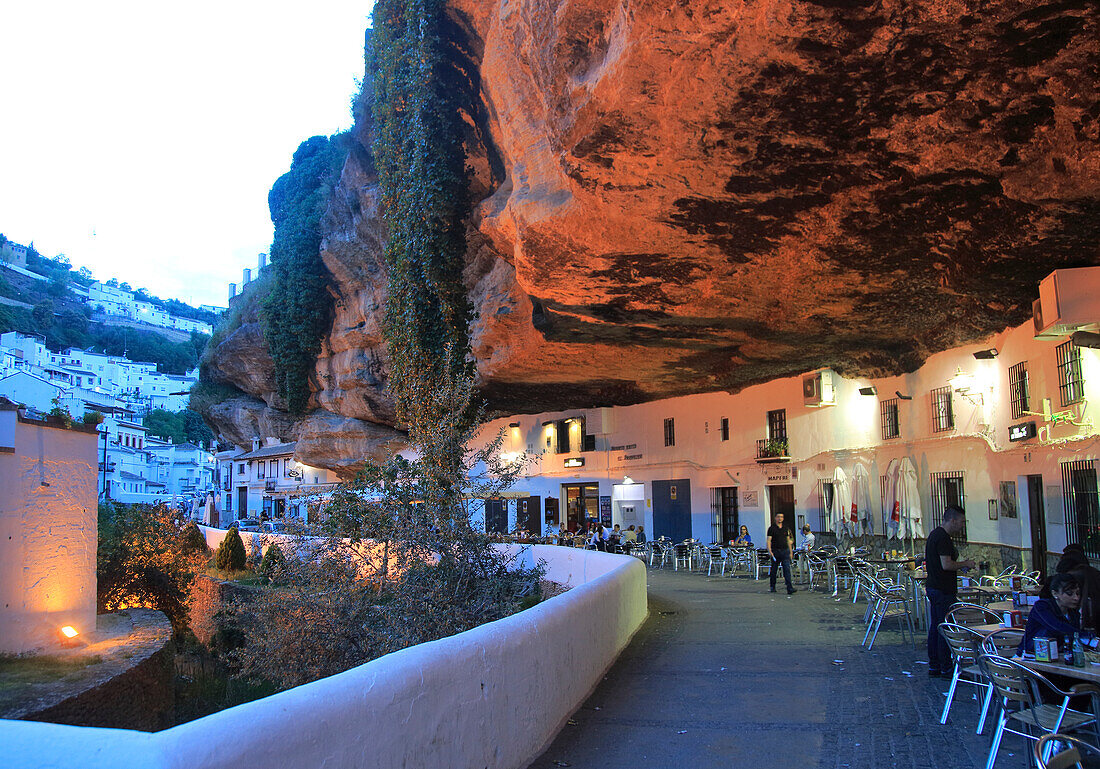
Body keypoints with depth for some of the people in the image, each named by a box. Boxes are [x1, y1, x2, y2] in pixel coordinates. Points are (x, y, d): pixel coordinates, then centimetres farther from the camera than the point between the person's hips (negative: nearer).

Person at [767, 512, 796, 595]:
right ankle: (772, 587, 23)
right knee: (774, 570, 7)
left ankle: (790, 588, -14)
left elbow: (788, 541, 19)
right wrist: (769, 551, -20)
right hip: (775, 551, -3)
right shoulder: (772, 528, -1)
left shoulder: (785, 528, 13)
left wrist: (790, 552, 15)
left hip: (785, 551, 3)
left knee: (787, 569, -8)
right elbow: (769, 540, -7)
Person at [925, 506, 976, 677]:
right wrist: (965, 564, -9)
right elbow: (946, 565, -23)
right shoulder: (943, 537, -17)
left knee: (935, 627, 12)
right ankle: (945, 668, 1)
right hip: (943, 590, -10)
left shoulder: (934, 534, 16)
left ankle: (934, 666, 18)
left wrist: (959, 566, 17)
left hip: (932, 586, 10)